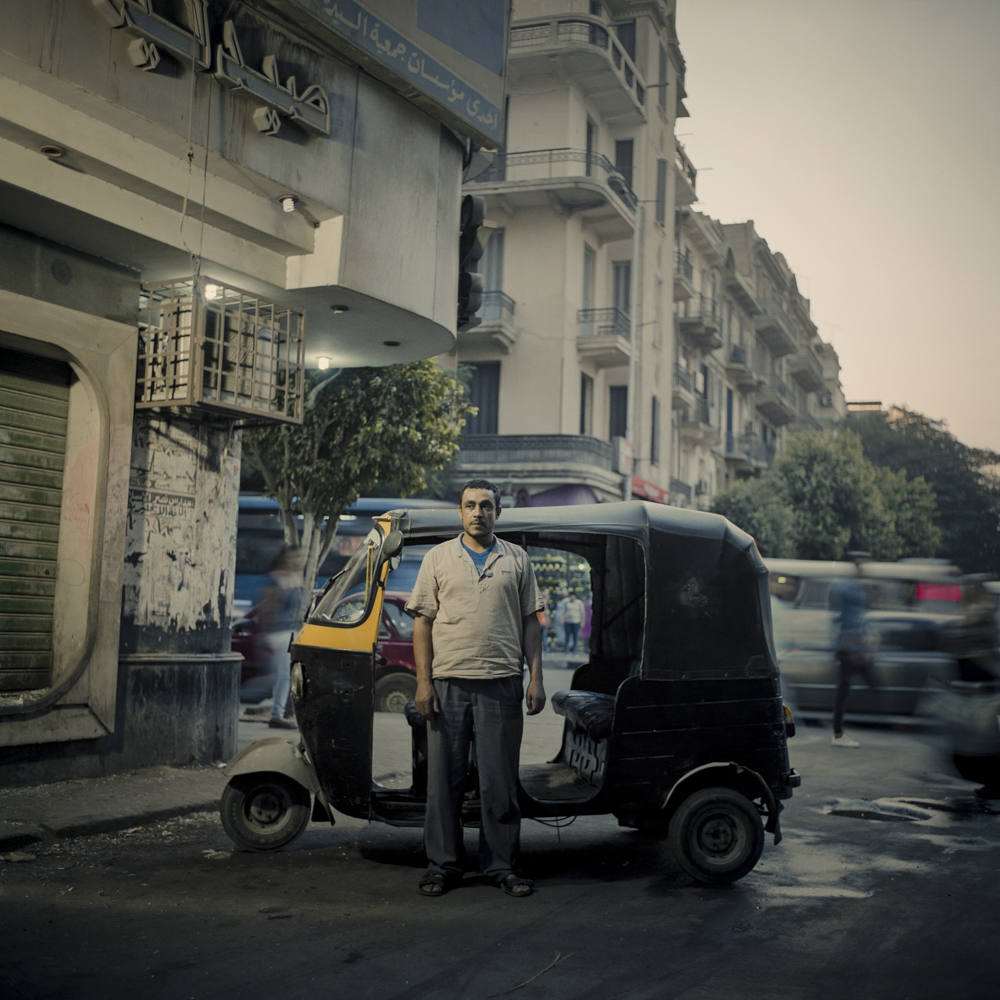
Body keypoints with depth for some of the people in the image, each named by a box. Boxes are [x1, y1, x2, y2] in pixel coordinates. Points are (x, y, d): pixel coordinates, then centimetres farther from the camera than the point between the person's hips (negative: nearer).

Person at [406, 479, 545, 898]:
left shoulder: (517, 559, 10)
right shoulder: (438, 557, 7)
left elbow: (531, 622, 11)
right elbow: (422, 620, 4)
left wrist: (536, 679, 3)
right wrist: (423, 682, -4)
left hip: (501, 683, 0)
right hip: (449, 682, 0)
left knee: (499, 780, 4)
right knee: (444, 779, 4)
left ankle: (501, 864, 15)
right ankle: (443, 864, 15)